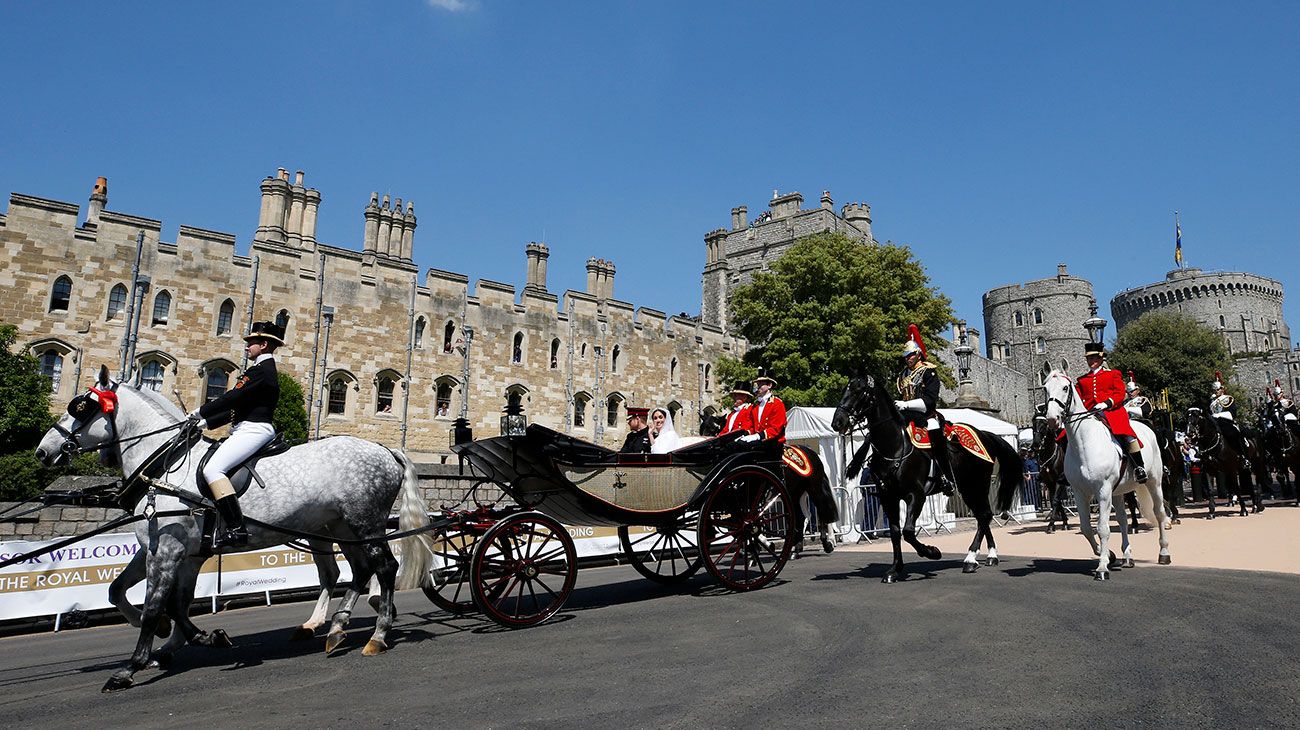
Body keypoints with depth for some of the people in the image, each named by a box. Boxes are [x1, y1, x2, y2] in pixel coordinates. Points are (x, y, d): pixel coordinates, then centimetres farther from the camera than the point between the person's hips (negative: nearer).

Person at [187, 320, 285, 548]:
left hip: (254, 430, -12)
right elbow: (238, 406, 23)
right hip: (246, 429, 12)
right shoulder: (264, 369, 23)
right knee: (212, 467, 17)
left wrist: (201, 412, -4)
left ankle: (237, 528, -29)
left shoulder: (262, 370, -10)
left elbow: (232, 397, -16)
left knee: (212, 469, -24)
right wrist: (207, 422, 18)